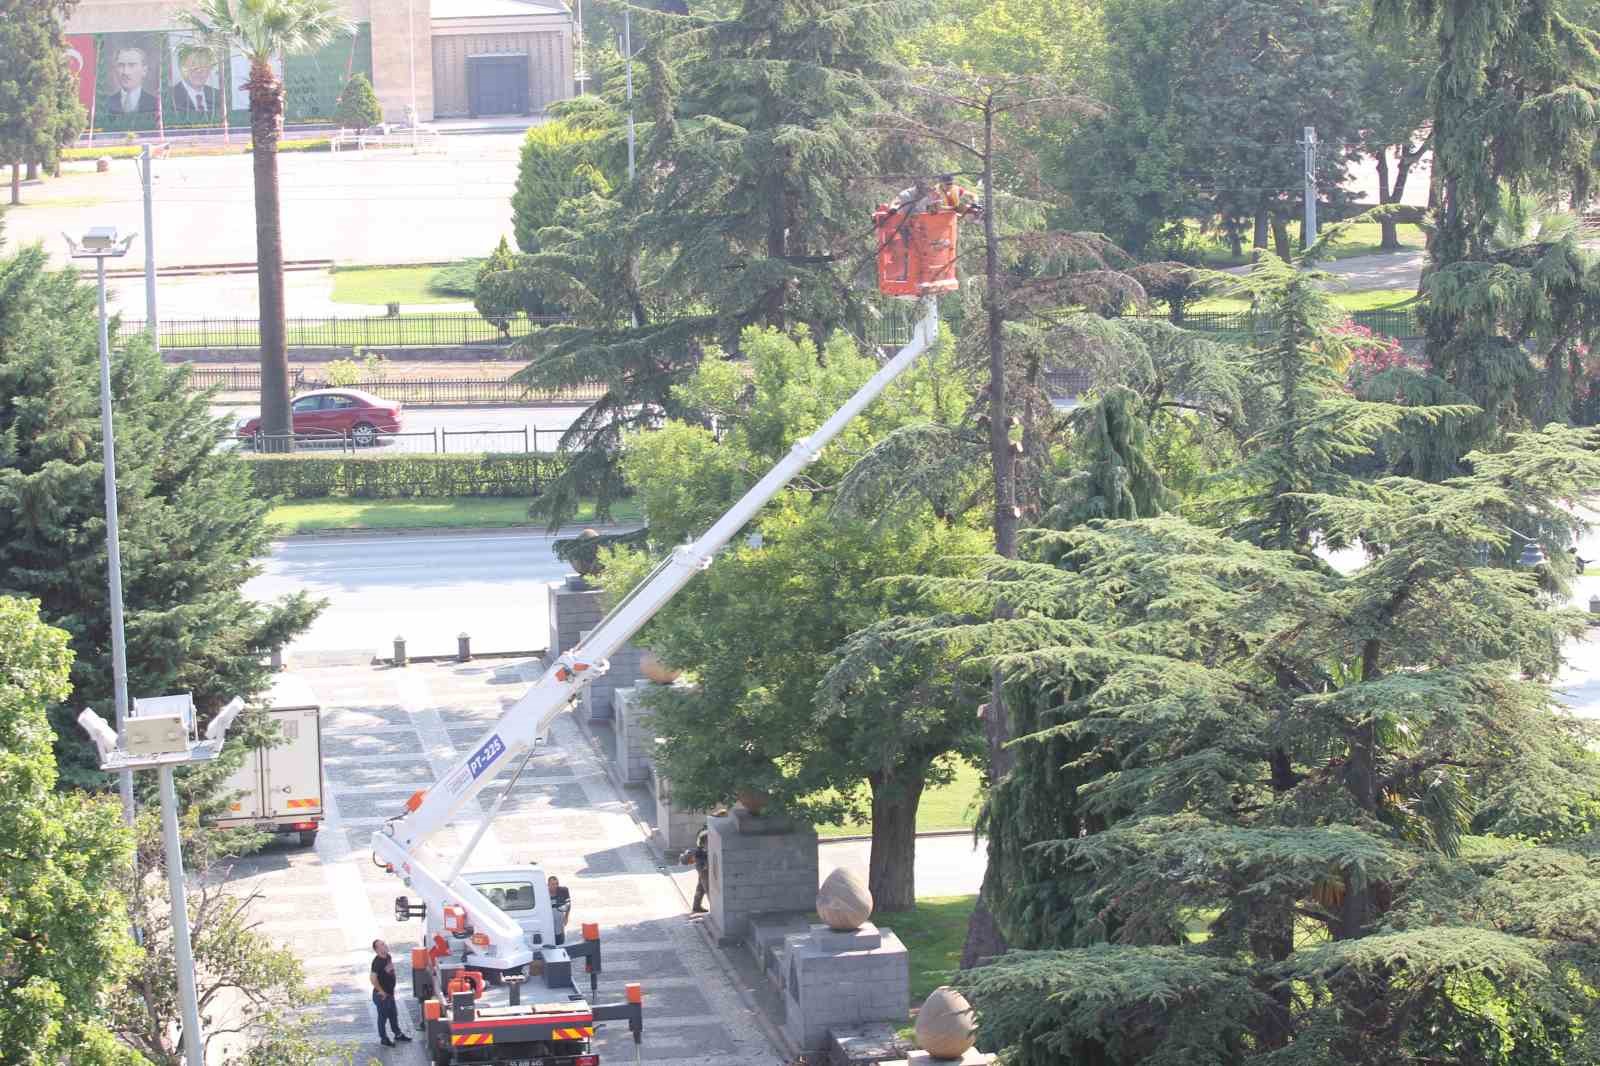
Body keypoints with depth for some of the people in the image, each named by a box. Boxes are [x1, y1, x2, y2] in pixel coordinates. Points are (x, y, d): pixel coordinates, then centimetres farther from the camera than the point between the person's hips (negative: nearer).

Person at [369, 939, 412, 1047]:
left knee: (393, 1014, 21)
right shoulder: (377, 962, -25)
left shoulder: (388, 957, 2)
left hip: (390, 992, 8)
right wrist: (381, 991, -21)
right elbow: (373, 979, -30)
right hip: (382, 995, -8)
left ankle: (398, 1034, 37)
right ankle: (383, 1039, 21)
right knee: (383, 1016, 7)